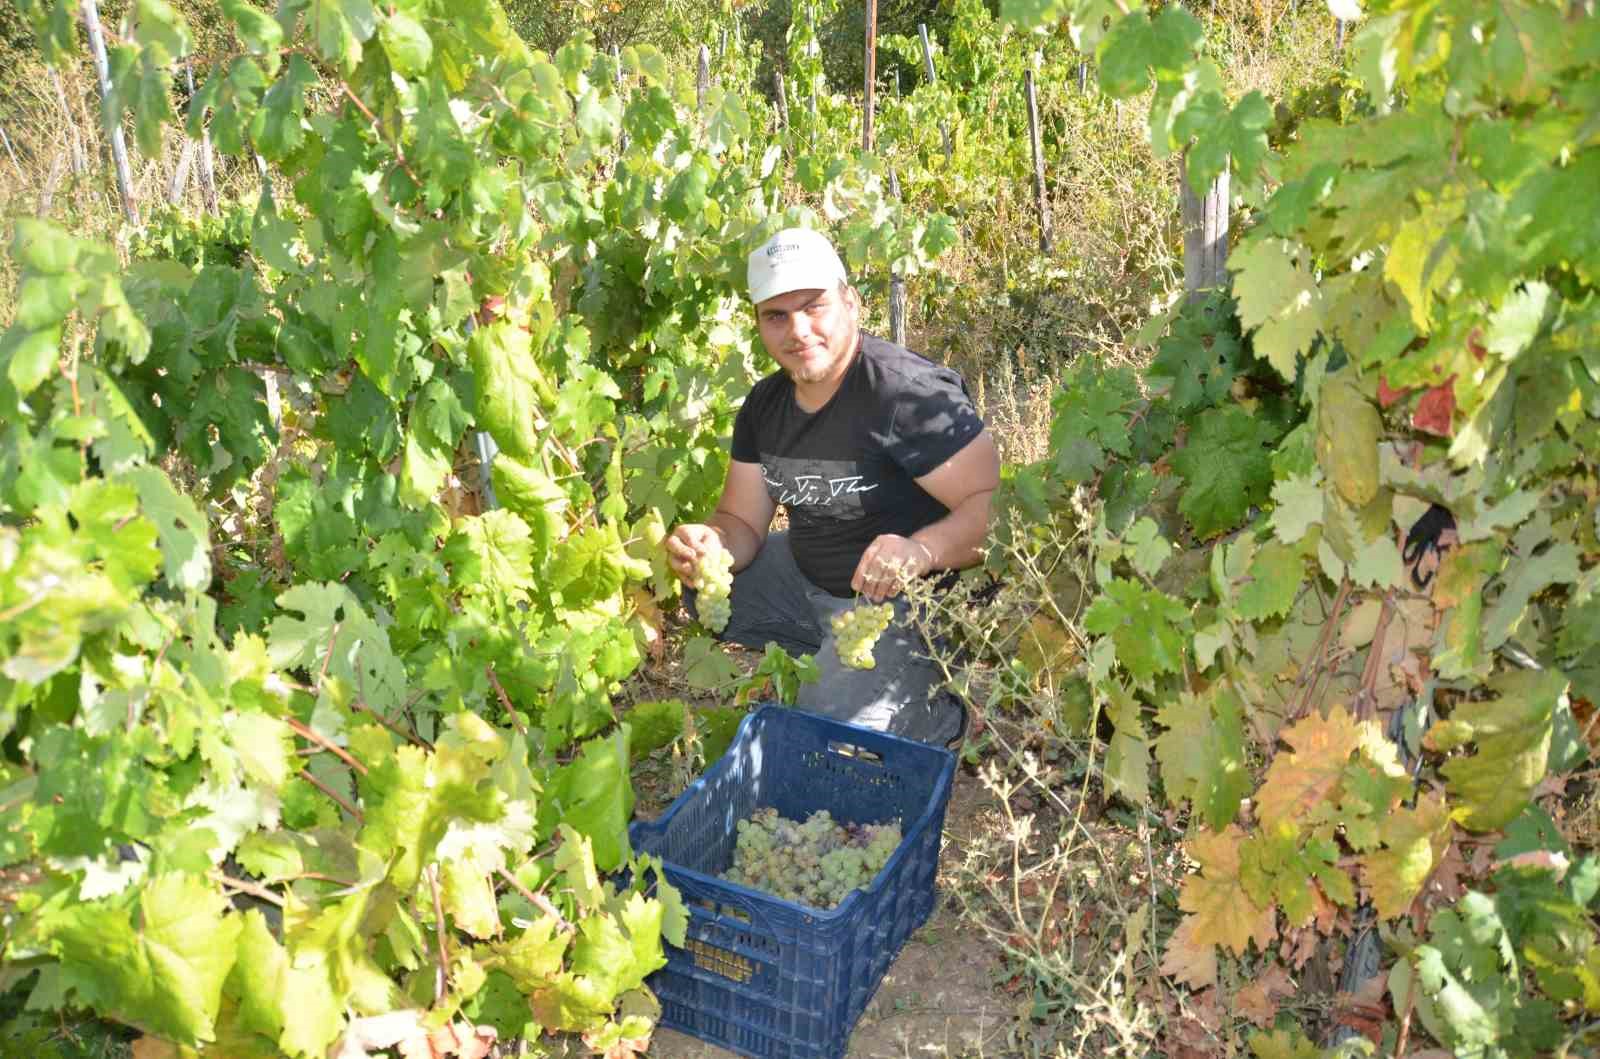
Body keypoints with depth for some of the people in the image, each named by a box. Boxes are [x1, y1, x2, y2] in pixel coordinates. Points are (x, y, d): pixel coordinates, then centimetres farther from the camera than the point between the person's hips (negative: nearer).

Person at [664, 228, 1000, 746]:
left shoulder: (908, 392, -25)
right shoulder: (765, 403, 0)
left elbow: (995, 504, -28)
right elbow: (742, 521, 3)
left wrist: (921, 551, -47)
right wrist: (708, 543, -21)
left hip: (902, 602, -8)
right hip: (805, 578, 9)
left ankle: (950, 711, 8)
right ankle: (828, 657, 12)